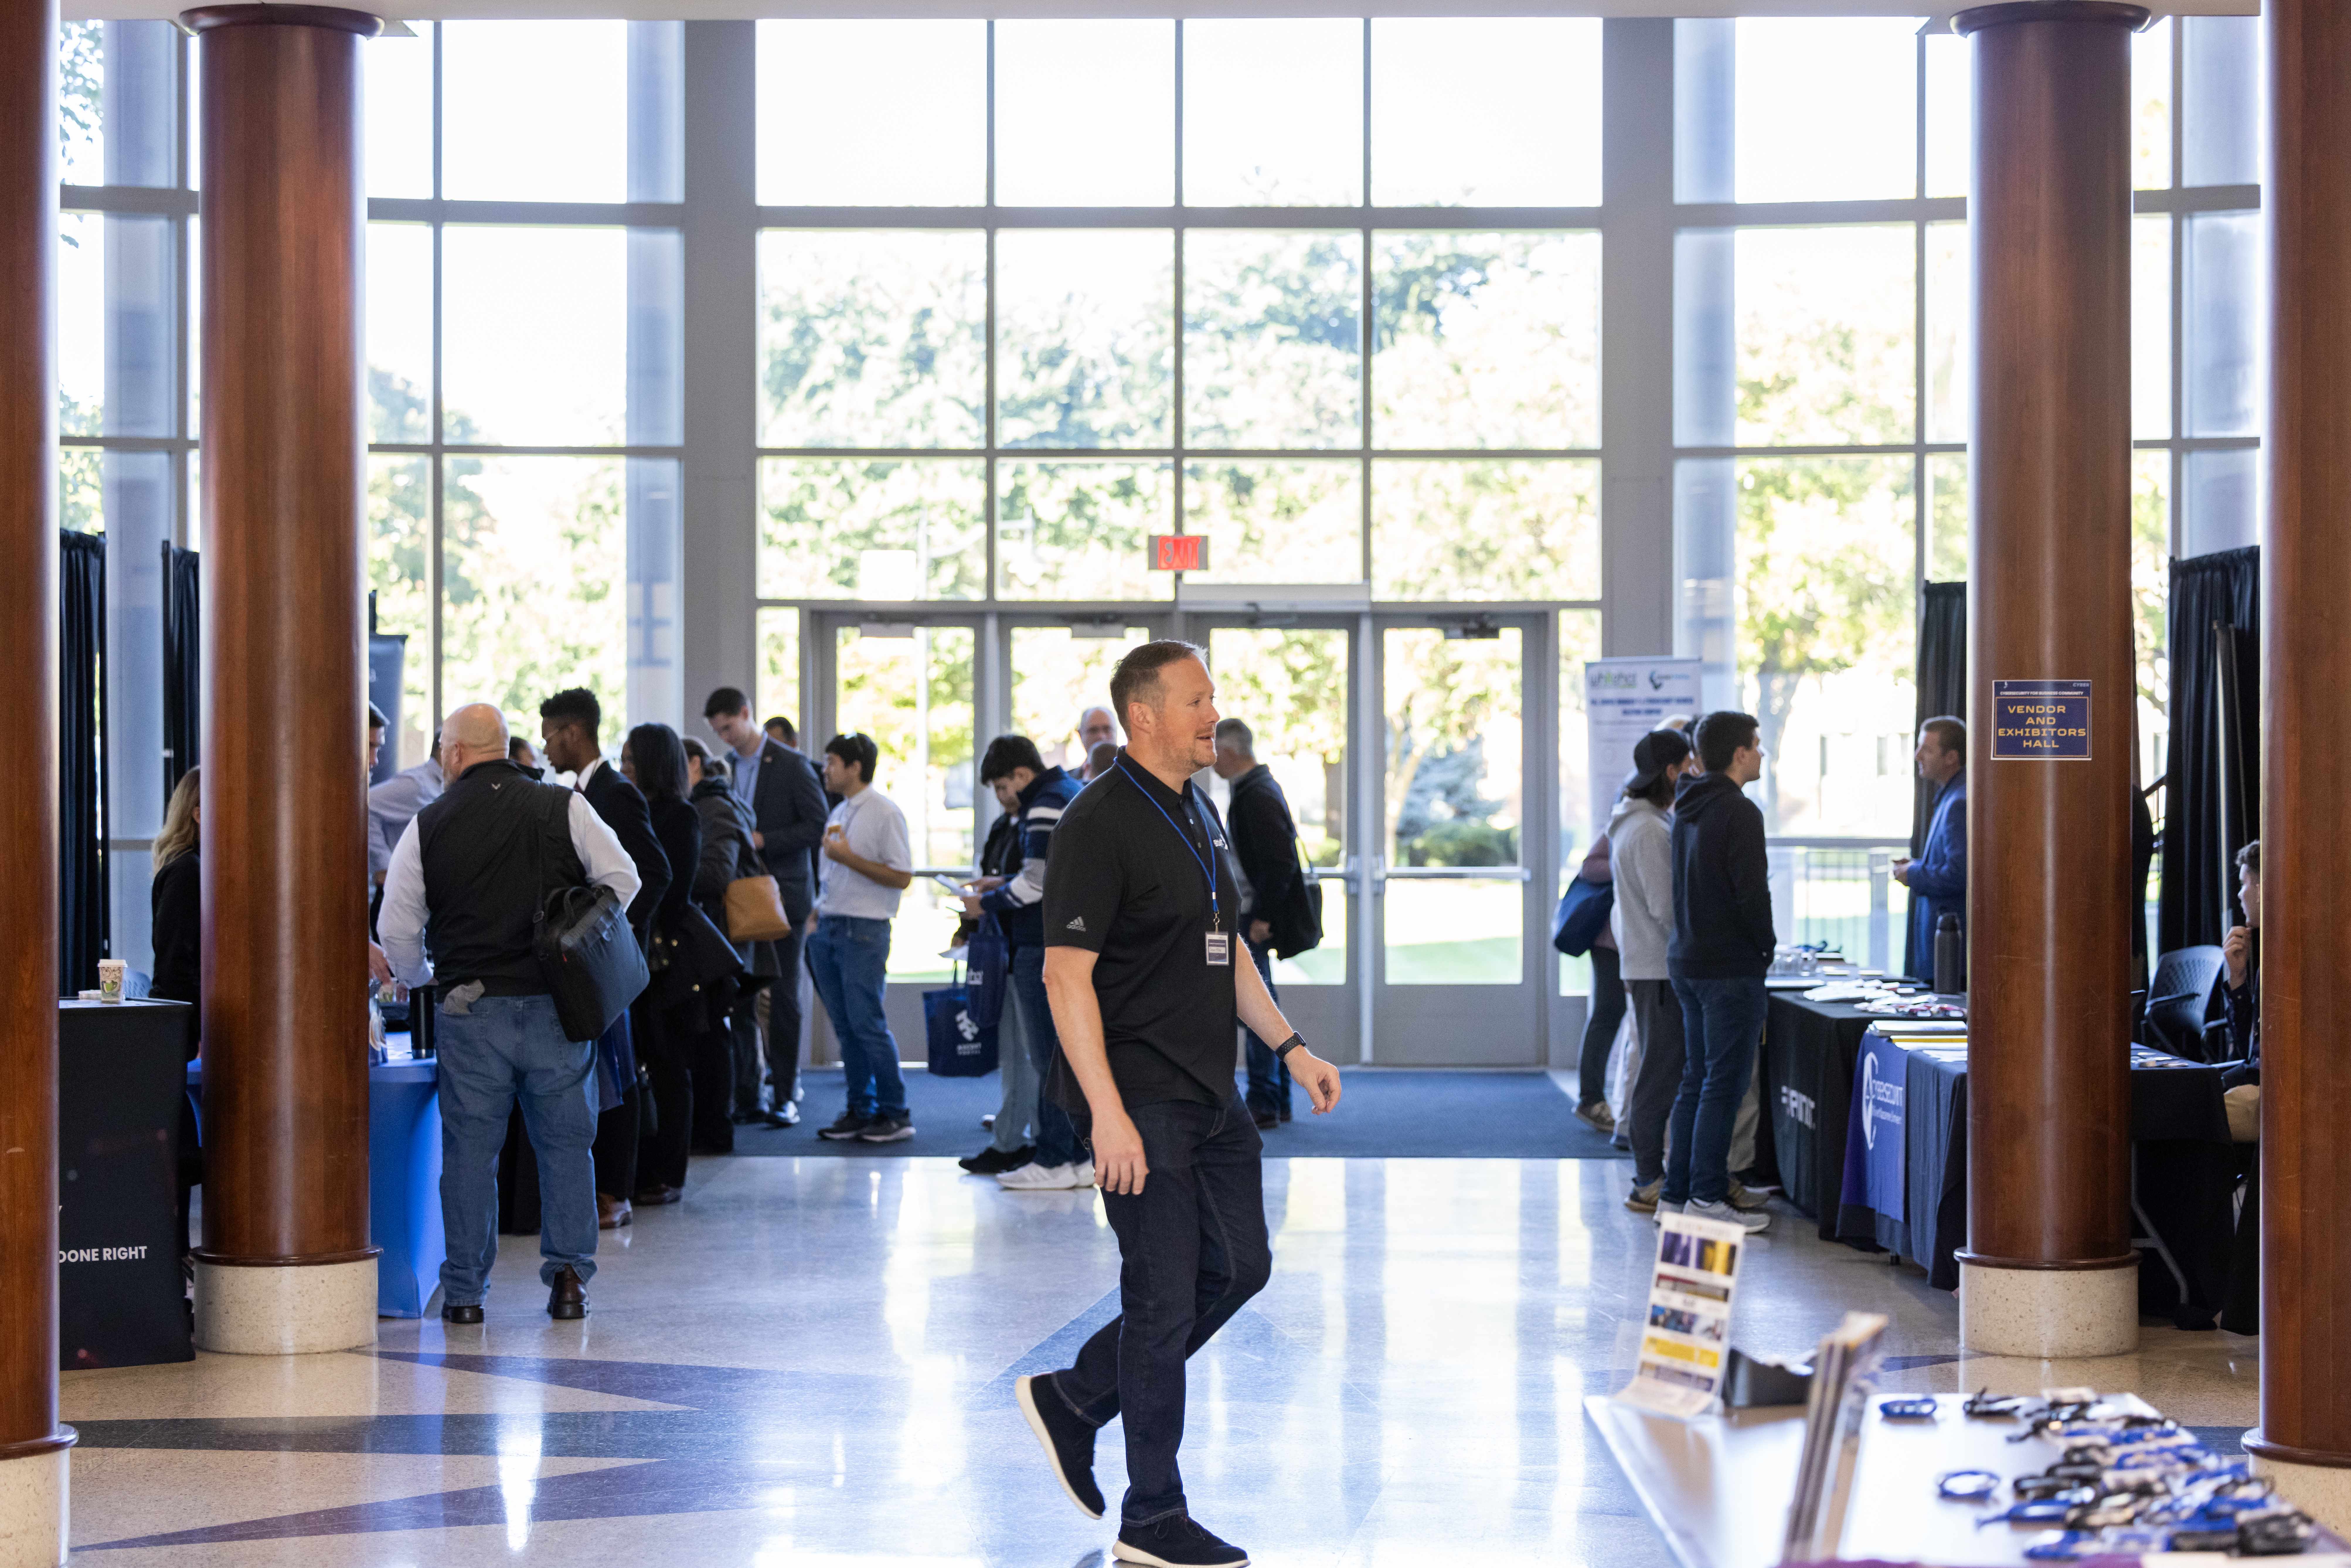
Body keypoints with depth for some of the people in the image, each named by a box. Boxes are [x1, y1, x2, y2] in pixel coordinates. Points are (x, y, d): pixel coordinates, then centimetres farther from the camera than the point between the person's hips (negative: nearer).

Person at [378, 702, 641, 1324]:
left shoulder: (428, 826, 0)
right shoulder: (564, 807, 0)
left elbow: (398, 930, 2)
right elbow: (622, 881, -1)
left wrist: (421, 979, 22)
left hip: (471, 1010, -1)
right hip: (556, 1005, 1)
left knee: (470, 1148, 6)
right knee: (565, 1142, 9)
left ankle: (465, 1291, 8)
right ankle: (568, 1277, 7)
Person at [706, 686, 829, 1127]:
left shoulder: (791, 765, -7)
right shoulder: (726, 767, 11)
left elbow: (817, 825, -11)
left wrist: (764, 841, -17)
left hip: (782, 895, -5)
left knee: (781, 998, -2)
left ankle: (785, 1095, 3)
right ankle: (745, 1095, 8)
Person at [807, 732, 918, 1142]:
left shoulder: (884, 813, -8)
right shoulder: (839, 813, 17)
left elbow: (901, 877, -13)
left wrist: (849, 858, -16)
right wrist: (816, 916, 13)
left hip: (864, 930, -8)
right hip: (829, 930, 8)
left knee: (867, 1023, -9)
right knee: (845, 1026, 7)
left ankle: (896, 1113, -2)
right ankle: (860, 1111, 12)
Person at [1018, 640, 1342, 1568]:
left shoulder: (1199, 815, 14)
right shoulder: (1100, 823, -15)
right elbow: (1066, 975, -20)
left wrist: (1289, 1046, 15)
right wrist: (1108, 1114, -25)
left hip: (1212, 1098, 9)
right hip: (1143, 1106, -9)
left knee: (1239, 1268, 13)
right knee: (1165, 1298, -3)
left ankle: (1073, 1401, 26)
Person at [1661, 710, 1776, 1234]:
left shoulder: (1687, 811, 13)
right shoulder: (1738, 812, -15)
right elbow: (1751, 892, -20)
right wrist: (1767, 945, -4)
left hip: (1687, 961, 9)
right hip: (1730, 966, -9)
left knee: (1696, 1079, 13)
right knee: (1725, 1082, -5)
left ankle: (1676, 1194, 14)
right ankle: (1706, 1198, -5)